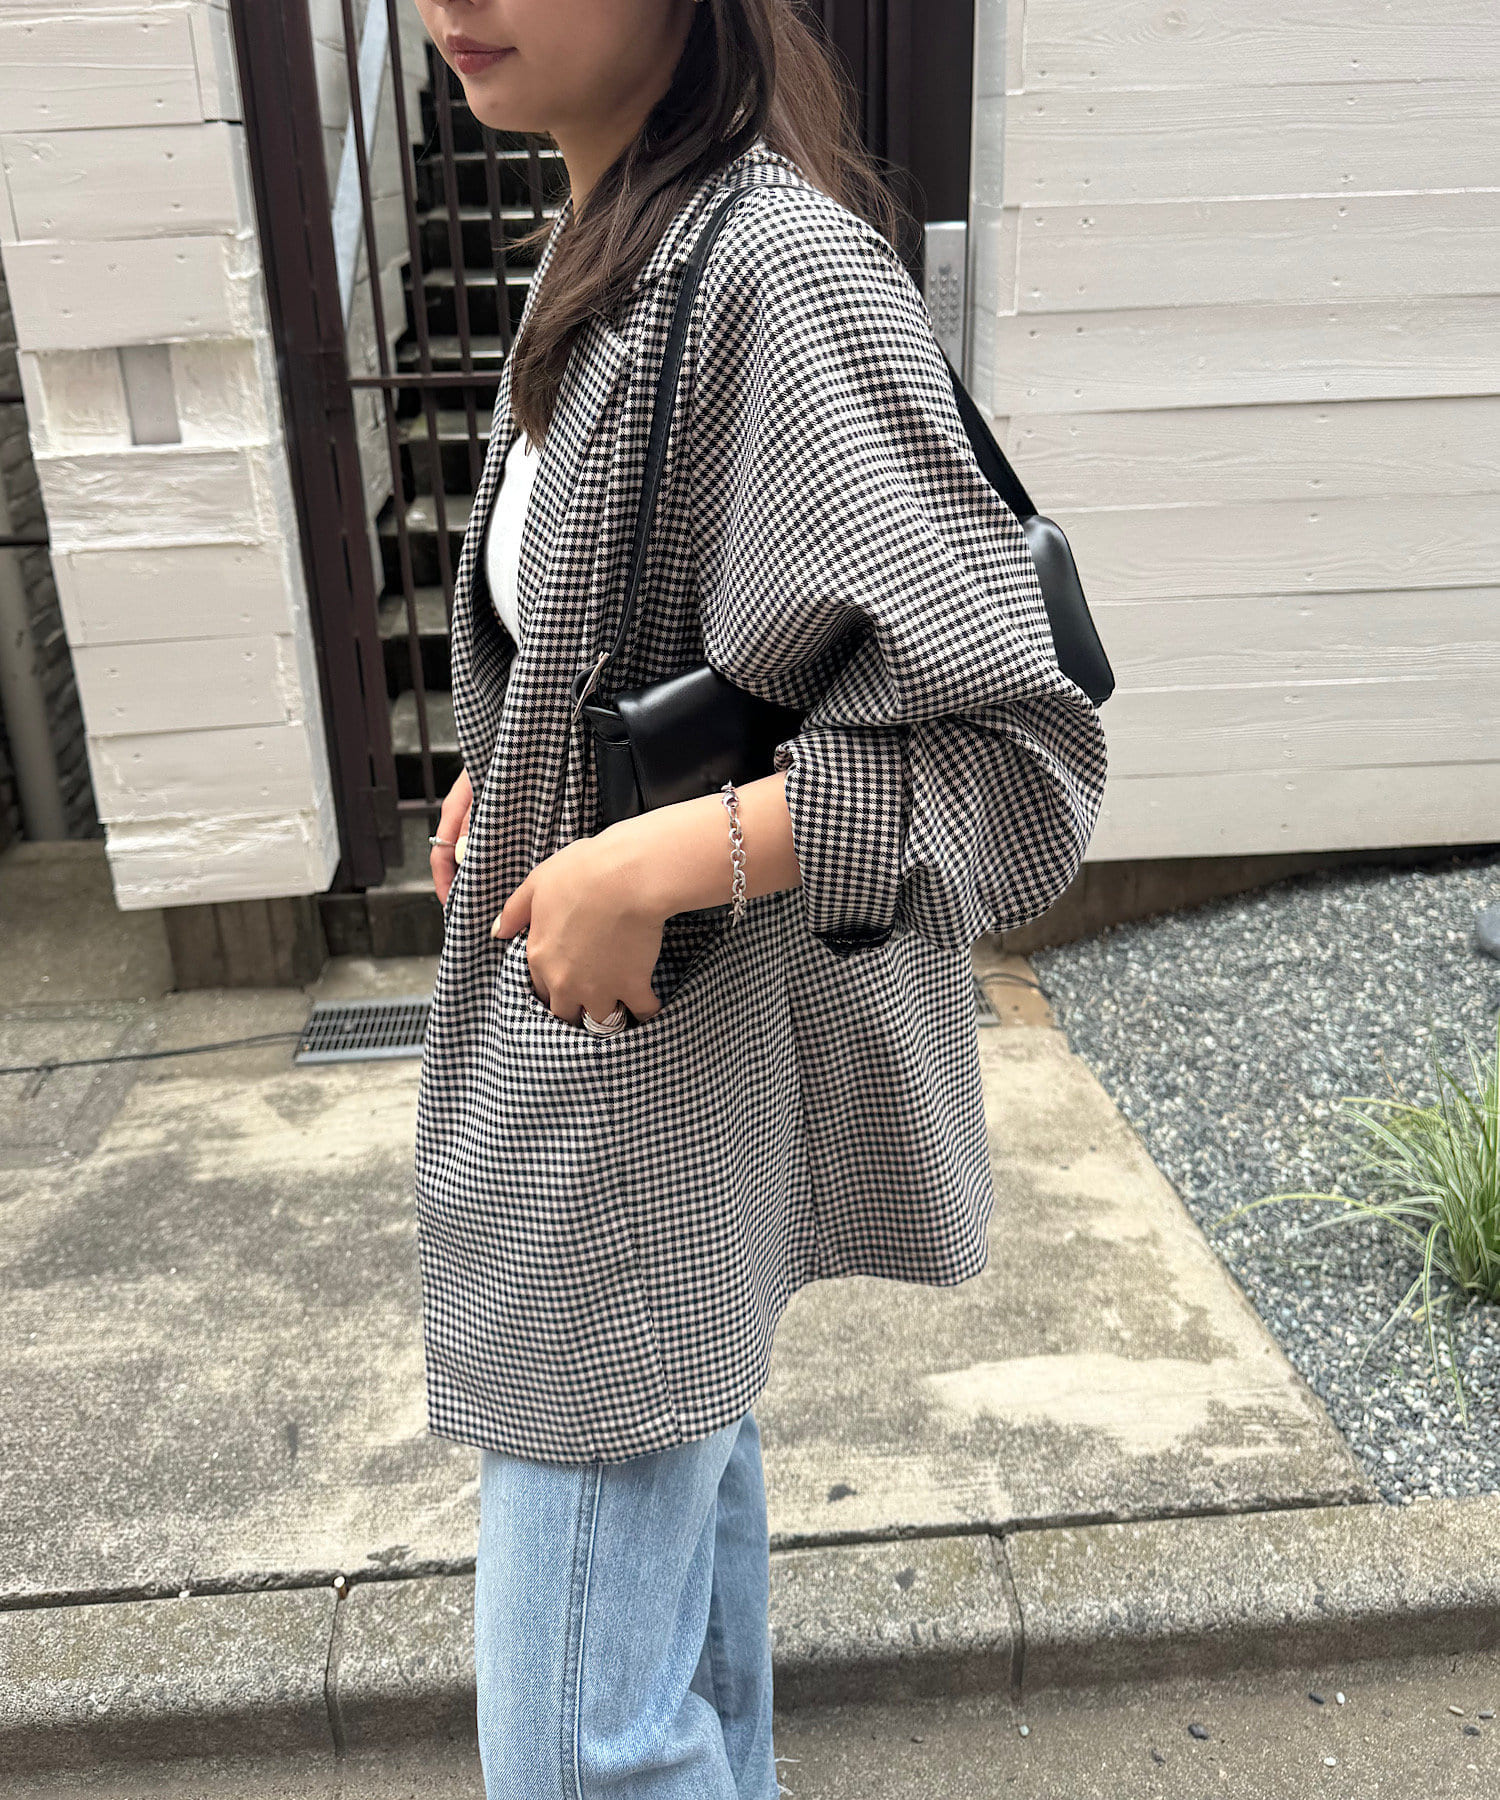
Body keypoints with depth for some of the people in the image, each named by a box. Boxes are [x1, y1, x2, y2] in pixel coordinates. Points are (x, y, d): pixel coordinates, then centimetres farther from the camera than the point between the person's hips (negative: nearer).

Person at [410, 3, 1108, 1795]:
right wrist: (515, 771, 7)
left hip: (668, 1075, -9)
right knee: (684, 1458, 29)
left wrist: (646, 862, -28)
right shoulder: (599, 244, 5)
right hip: (582, 1029, 9)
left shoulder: (782, 269, -23)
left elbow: (1023, 752, -26)